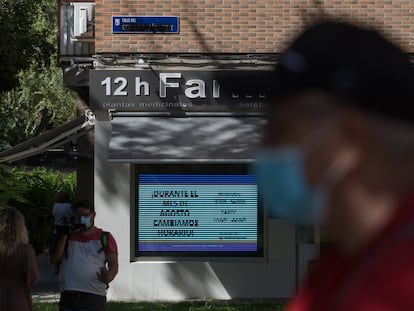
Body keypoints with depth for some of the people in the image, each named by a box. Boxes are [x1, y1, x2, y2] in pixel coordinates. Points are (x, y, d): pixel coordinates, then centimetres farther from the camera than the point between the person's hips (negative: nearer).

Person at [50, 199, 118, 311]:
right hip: (68, 297, 3)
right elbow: (54, 259, 4)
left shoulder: (104, 238, 8)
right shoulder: (68, 237, 17)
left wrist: (108, 277, -21)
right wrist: (65, 234, 1)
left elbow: (113, 264, 2)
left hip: (94, 297, -3)